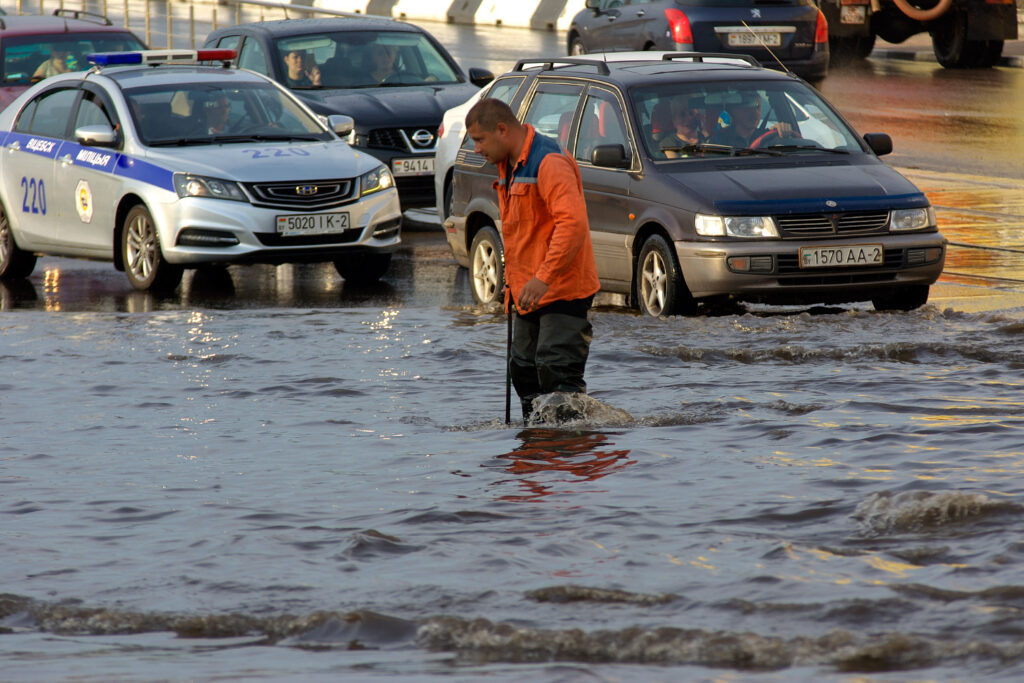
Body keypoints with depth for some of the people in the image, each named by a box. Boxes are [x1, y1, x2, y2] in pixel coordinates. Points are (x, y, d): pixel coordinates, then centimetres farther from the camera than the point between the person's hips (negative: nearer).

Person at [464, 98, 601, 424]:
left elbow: (573, 223, -28)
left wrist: (544, 277, -32)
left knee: (556, 371, -15)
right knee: (525, 370, 11)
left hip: (561, 290, -10)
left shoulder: (549, 163, -17)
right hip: (528, 293, 10)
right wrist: (513, 282, 21)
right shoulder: (509, 166, 15)